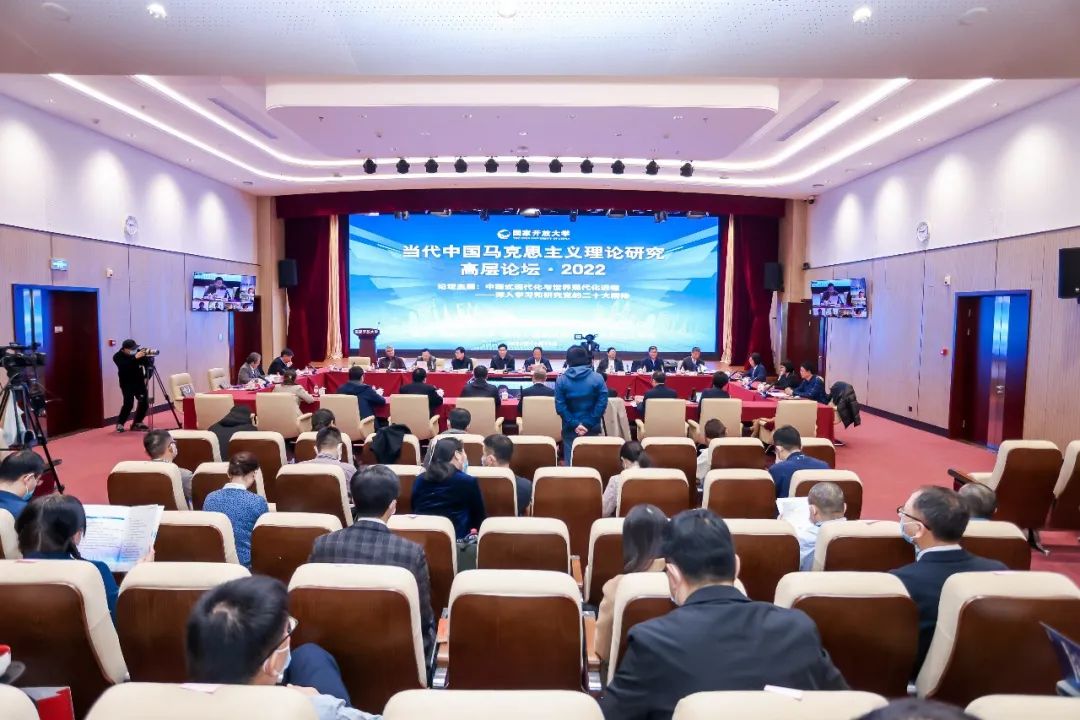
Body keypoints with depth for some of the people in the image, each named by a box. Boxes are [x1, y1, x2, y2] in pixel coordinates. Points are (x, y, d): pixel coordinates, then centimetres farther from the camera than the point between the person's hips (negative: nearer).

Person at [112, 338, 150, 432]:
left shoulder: (138, 352, -8)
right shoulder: (118, 357, -14)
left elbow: (148, 365, -3)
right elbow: (123, 366, -35)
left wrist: (146, 377, -18)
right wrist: (135, 358, -47)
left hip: (139, 382, 3)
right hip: (127, 383, -3)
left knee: (144, 402, -6)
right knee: (128, 403, -16)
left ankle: (137, 423, 12)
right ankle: (120, 424, 1)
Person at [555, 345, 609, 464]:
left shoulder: (561, 380, -5)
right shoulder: (597, 378, -5)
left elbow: (560, 406, -10)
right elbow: (602, 403, -11)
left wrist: (574, 424, -8)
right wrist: (588, 424, -10)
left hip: (570, 429, 0)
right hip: (592, 428, 0)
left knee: (570, 462, 9)